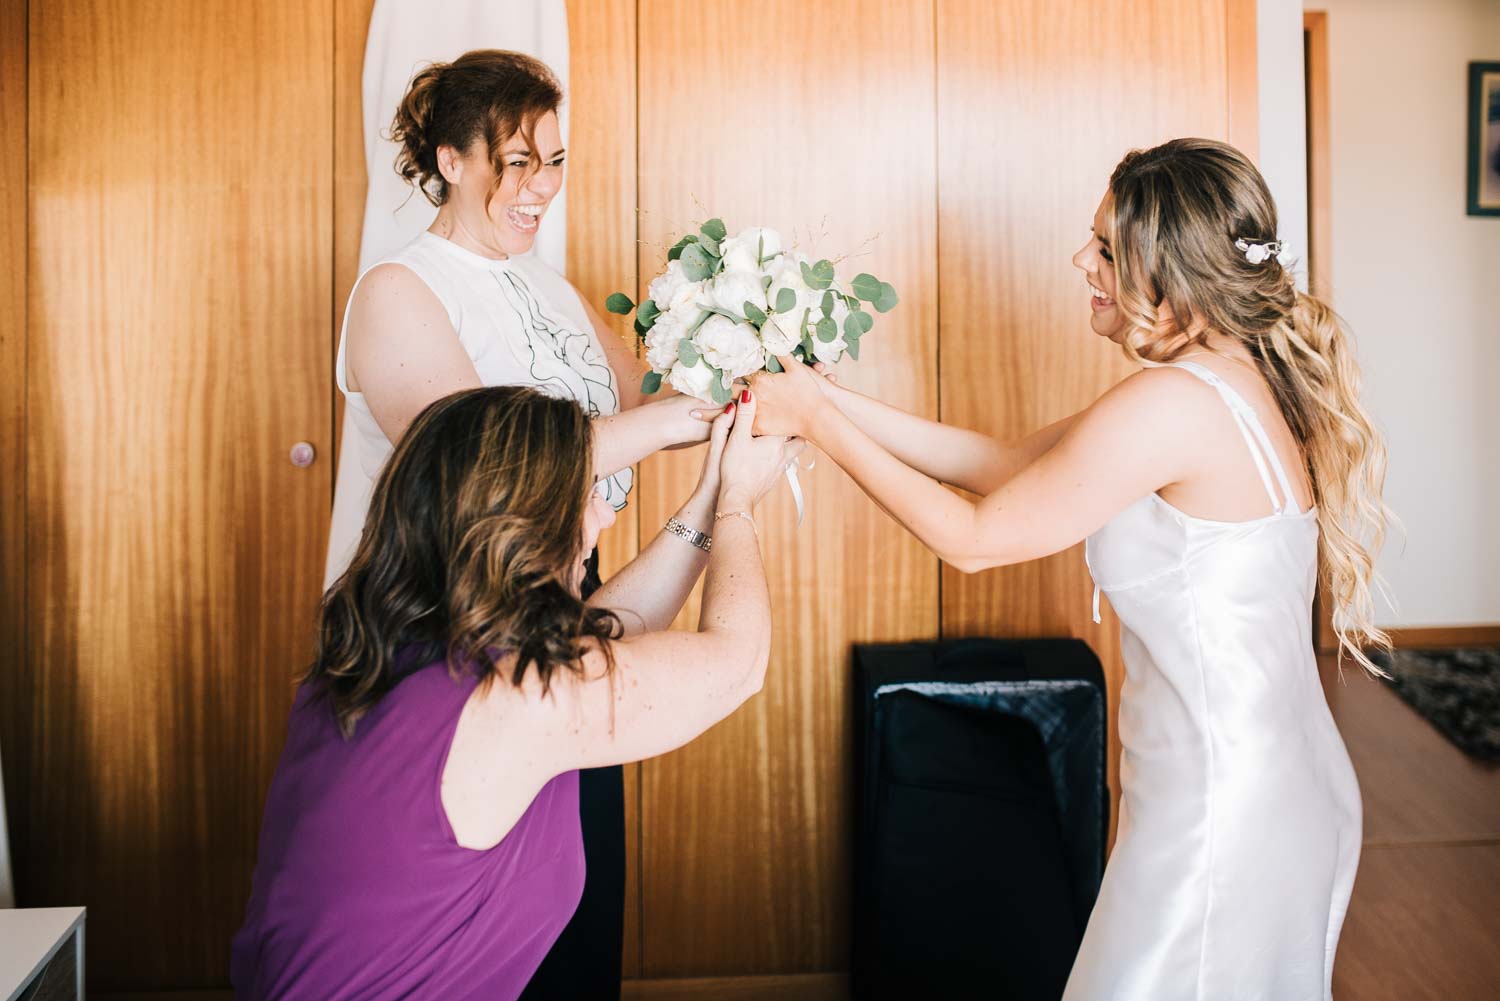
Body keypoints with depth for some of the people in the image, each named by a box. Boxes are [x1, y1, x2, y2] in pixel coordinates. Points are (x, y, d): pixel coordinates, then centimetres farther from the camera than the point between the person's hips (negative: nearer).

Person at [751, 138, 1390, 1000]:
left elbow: (973, 539, -15)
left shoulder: (1172, 404, -23)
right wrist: (828, 401, 4)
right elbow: (1003, 463, 7)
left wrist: (819, 422, -8)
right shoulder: (1245, 380, 7)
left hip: (1222, 814, -9)